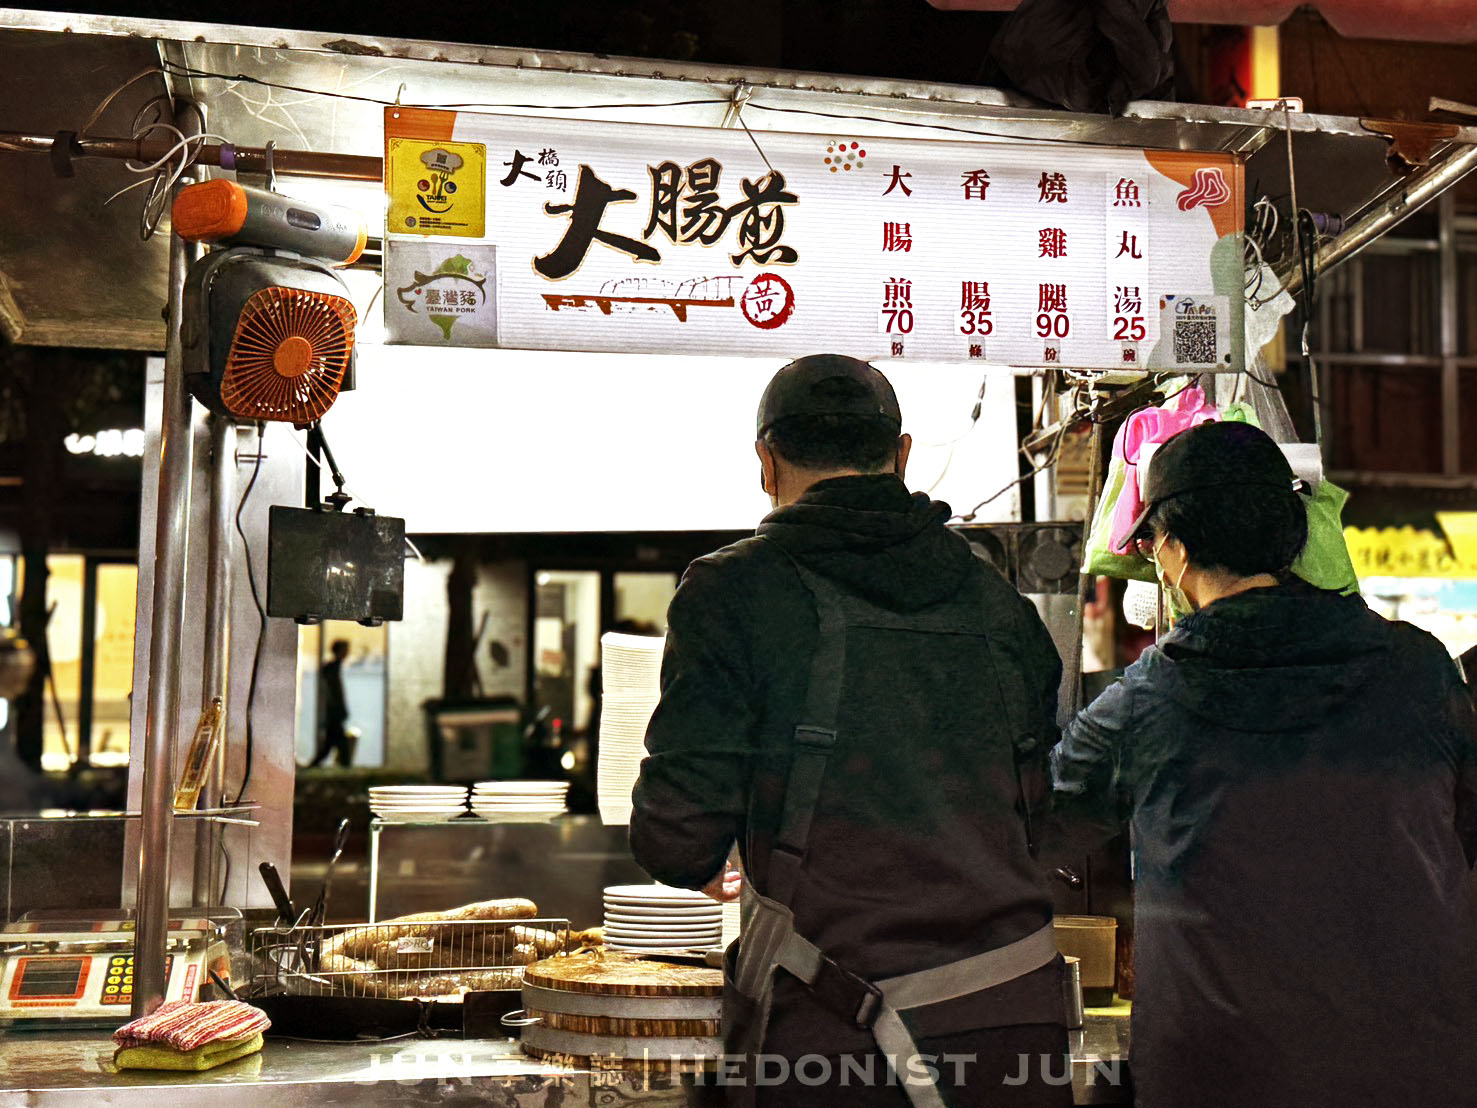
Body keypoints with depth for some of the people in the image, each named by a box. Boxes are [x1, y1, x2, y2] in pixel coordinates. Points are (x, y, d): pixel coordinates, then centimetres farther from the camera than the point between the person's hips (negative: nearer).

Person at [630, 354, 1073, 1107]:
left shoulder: (734, 592, -5)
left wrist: (704, 869, 16)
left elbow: (678, 840, -8)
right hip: (1012, 1011, 4)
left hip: (826, 1032, -3)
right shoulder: (1000, 604, 9)